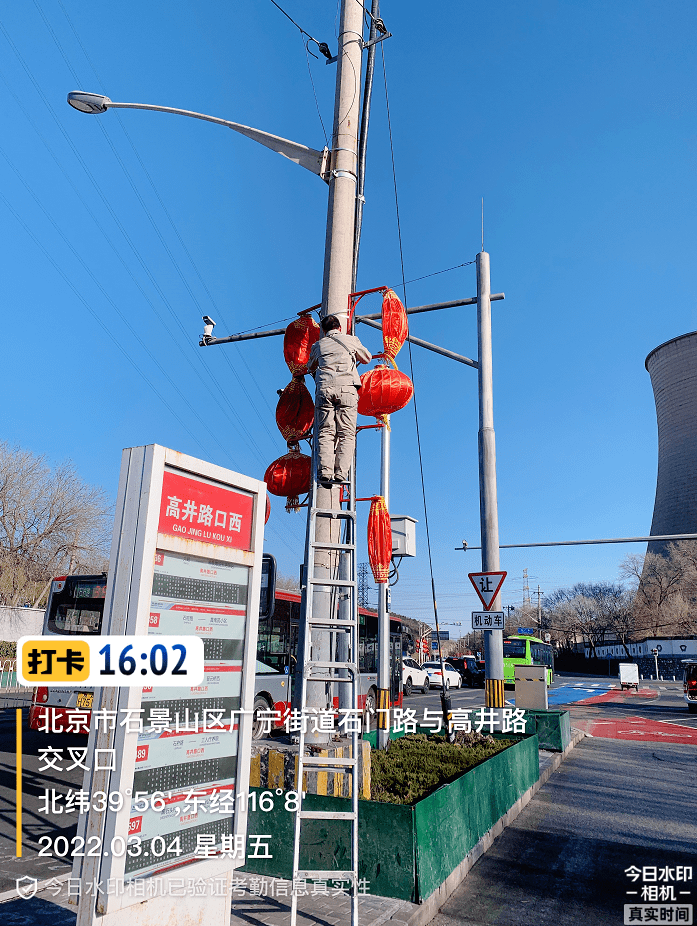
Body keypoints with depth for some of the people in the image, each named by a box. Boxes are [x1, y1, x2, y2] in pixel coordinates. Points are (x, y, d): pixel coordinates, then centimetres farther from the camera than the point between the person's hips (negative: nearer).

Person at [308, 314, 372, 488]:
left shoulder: (318, 345, 22)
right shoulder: (350, 340, 18)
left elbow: (311, 367, 39)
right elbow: (367, 358, 32)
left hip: (324, 388, 2)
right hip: (346, 387, -1)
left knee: (325, 432, -2)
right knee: (346, 433, -4)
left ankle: (324, 472, -18)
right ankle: (340, 473, -16)